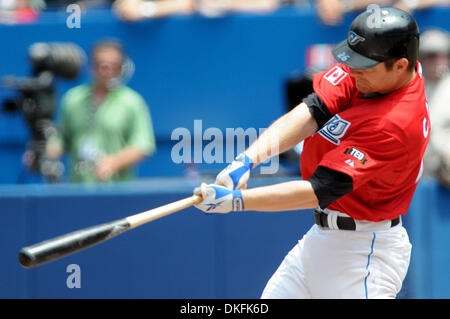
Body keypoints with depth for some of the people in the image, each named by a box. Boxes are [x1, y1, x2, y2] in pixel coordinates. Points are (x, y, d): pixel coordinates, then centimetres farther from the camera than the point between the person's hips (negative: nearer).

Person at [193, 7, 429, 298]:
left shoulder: (399, 123, -28)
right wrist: (248, 159, -28)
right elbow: (311, 113, -12)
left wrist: (235, 200, -31)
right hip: (319, 239, 9)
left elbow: (319, 191, -29)